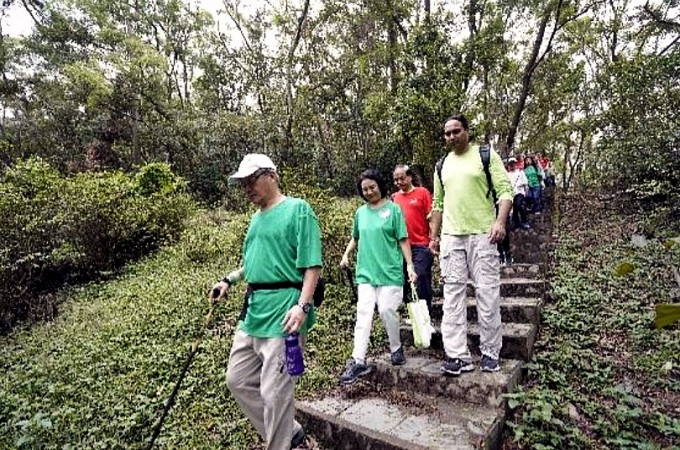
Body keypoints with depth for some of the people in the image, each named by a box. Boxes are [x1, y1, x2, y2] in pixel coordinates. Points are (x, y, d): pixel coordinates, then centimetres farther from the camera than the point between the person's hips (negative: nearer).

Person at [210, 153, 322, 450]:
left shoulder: (298, 209, -8)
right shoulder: (257, 218, 16)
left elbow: (312, 264, -14)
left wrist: (302, 305, -24)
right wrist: (229, 280, 16)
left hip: (283, 315, -9)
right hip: (252, 313, 9)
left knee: (274, 392, 0)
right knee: (238, 381, 17)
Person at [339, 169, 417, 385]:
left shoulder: (393, 209, -2)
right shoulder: (360, 212, 11)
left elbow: (403, 240, -3)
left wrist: (410, 265, -9)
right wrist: (346, 254, 8)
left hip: (389, 271, -3)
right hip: (366, 272, 3)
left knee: (387, 311, -1)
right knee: (363, 314, -2)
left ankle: (396, 348, 25)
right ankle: (358, 361, 1)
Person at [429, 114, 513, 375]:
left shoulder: (486, 156, 3)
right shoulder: (442, 165, 17)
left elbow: (505, 190, -4)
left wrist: (500, 221, -20)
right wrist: (433, 236, 15)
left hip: (482, 235, -4)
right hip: (451, 237, 4)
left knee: (488, 294, 0)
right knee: (453, 296, 2)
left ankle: (490, 353, 15)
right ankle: (458, 355, 8)